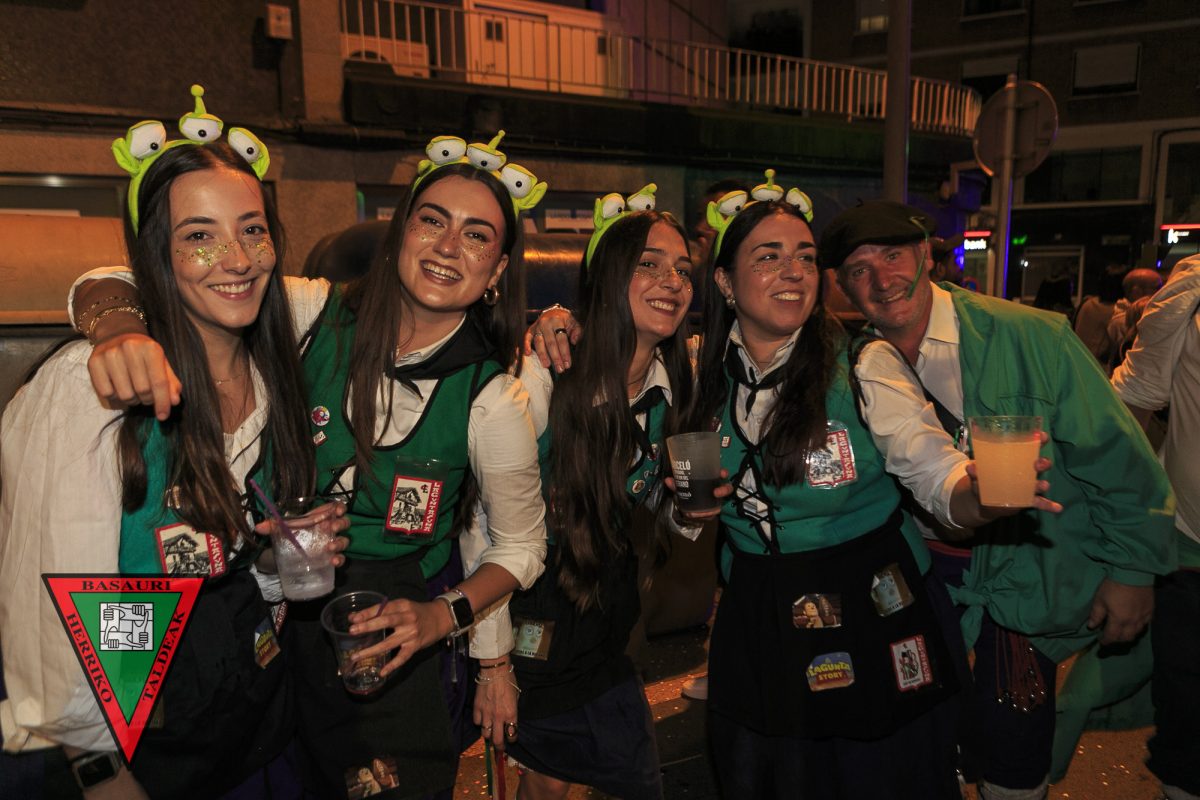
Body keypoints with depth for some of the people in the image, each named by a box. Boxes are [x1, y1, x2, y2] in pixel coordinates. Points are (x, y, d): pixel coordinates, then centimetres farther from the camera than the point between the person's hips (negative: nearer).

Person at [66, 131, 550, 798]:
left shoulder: (492, 399, -17)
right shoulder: (318, 315, -16)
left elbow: (521, 544, -3)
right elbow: (123, 282, -15)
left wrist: (444, 615, -17)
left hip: (403, 655, -1)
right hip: (281, 622, 2)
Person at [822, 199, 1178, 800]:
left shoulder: (1032, 337, -15)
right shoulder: (862, 366, -6)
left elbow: (1113, 454, -8)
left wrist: (1132, 568, -5)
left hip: (1026, 577, -2)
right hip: (921, 571, 3)